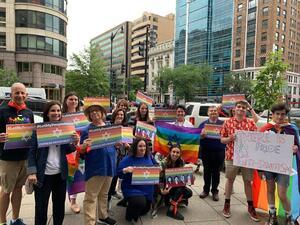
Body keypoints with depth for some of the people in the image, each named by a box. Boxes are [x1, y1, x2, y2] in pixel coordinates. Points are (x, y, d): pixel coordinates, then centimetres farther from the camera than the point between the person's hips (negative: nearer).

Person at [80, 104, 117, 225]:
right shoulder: (87, 130, -8)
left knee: (104, 194, 21)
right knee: (91, 197, 2)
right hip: (94, 166, -6)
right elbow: (82, 151, -10)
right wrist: (84, 146, -32)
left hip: (109, 165, 6)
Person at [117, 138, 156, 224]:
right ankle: (130, 215, 4)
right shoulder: (128, 159, -11)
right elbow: (118, 173, -12)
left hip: (147, 189, 6)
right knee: (140, 203, -31)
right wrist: (125, 170, -32)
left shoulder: (149, 157, 3)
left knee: (146, 209, 16)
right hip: (133, 189, -5)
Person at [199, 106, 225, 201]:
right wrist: (202, 135, -20)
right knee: (207, 171, 11)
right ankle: (206, 190, 25)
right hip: (206, 151, 1)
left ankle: (215, 191, 22)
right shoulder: (203, 124, 8)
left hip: (219, 151, -1)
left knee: (216, 172, 8)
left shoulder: (222, 123, 6)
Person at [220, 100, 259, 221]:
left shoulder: (251, 123, 1)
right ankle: (227, 204, 27)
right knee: (230, 180, 12)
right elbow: (222, 140, 2)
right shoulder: (228, 122, -1)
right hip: (231, 155, 0)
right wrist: (230, 138, -17)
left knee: (248, 181, 12)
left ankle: (250, 206, 28)